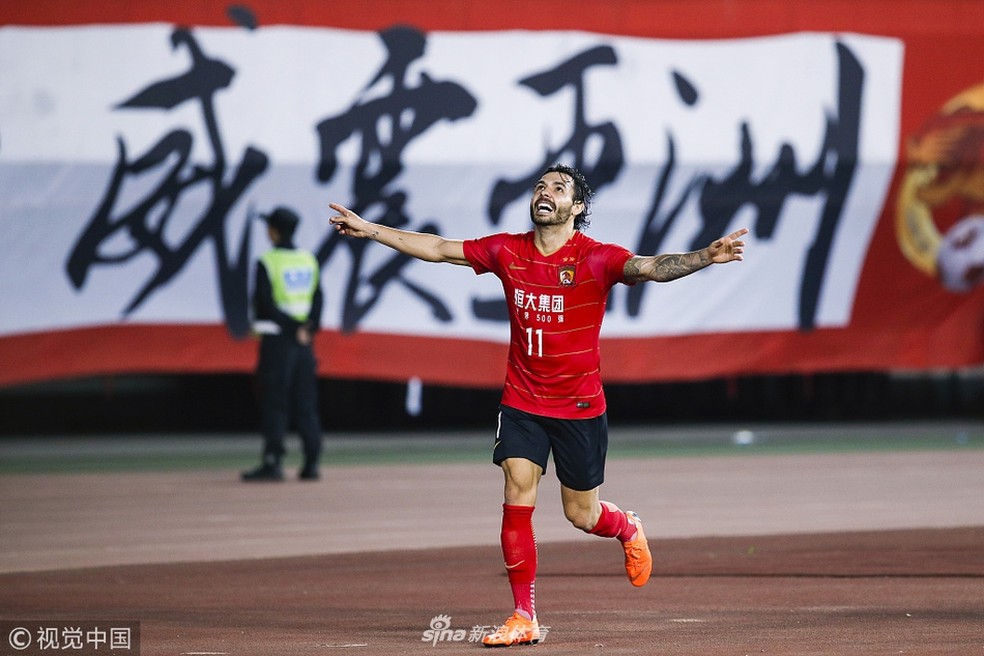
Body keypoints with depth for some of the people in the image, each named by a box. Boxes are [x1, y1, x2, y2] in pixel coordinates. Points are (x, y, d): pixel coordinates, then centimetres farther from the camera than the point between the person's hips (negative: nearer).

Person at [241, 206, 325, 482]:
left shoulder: (267, 262, -10)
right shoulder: (309, 260, 9)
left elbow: (266, 302, -15)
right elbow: (318, 297, 4)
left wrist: (294, 329, -12)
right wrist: (309, 328, -4)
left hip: (277, 338, -6)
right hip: (303, 340, 6)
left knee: (274, 401, -4)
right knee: (306, 404, 8)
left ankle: (273, 462, -9)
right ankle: (312, 463, 6)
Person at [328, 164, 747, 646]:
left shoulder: (596, 258, -14)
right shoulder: (508, 251, -1)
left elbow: (653, 267, -29)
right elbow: (438, 249, 7)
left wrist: (706, 257, -47)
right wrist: (370, 230, 5)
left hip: (580, 407, -3)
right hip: (522, 403, 3)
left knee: (581, 515, 7)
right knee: (516, 500, -9)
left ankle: (629, 530, 43)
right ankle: (524, 619, -3)